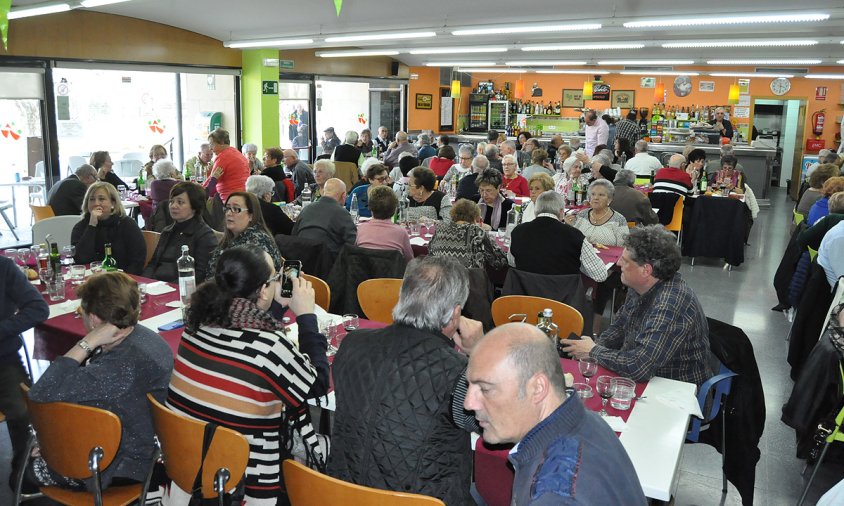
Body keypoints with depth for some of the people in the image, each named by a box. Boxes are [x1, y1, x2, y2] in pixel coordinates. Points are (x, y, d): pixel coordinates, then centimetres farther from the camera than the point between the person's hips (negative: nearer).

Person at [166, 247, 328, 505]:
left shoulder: (201, 319, -6)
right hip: (241, 475, -7)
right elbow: (318, 385, -7)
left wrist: (277, 303, 10)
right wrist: (306, 315, -5)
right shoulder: (269, 345, -25)